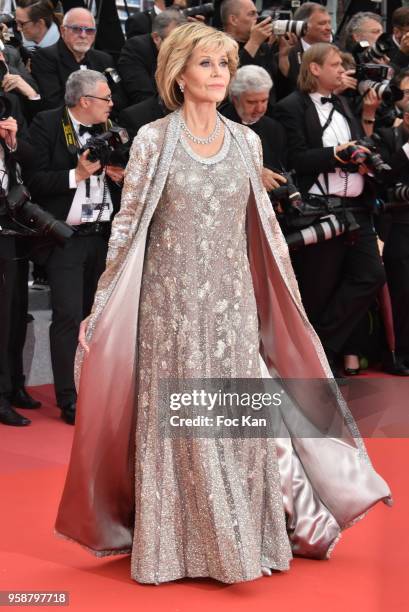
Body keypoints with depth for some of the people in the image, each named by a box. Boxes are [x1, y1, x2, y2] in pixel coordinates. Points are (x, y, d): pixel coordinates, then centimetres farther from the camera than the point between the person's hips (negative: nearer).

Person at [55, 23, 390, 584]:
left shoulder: (246, 142, 7)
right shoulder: (153, 140, -3)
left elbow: (260, 228, 13)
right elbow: (128, 225, -1)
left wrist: (281, 302, 13)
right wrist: (102, 308, -4)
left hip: (233, 301, 3)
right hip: (172, 301, -3)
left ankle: (242, 537, 17)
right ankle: (178, 544, 13)